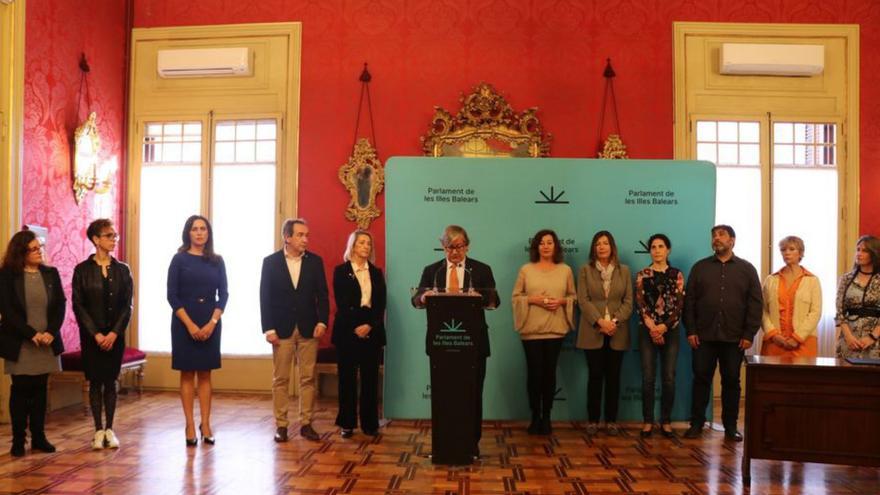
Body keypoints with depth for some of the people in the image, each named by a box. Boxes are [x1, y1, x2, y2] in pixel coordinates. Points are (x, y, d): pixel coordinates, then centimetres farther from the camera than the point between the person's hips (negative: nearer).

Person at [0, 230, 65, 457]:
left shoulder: (51, 273, 7)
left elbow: (60, 305, 3)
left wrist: (51, 332, -11)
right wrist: (31, 334, -16)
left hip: (47, 342, 3)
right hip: (20, 343, -3)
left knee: (40, 389, 8)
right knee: (20, 390, 1)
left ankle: (39, 437, 17)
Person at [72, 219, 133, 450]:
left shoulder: (122, 270, 5)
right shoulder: (82, 270, -1)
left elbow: (127, 305, 2)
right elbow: (78, 305, -4)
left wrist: (114, 333, -9)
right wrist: (95, 334, -11)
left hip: (115, 335, 1)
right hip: (91, 335, -1)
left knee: (110, 382, 5)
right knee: (95, 382, 3)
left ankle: (109, 429, 12)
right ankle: (99, 430, 11)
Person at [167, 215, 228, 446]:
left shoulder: (217, 261, 6)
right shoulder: (179, 259, -1)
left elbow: (223, 294, 2)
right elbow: (172, 295, -6)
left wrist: (212, 323, -10)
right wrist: (190, 324, -14)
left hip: (211, 323, 2)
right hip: (184, 323, -2)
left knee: (205, 374, 6)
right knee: (187, 374, 3)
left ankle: (205, 424, 9)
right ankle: (190, 425, 7)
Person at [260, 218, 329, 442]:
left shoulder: (315, 261, 4)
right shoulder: (271, 261, 0)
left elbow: (322, 295, 4)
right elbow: (265, 297, -2)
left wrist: (322, 321, -7)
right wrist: (268, 329, -7)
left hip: (309, 328, 1)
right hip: (282, 329, -1)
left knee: (308, 379, 5)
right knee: (280, 379, 4)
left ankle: (306, 424, 13)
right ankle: (281, 425, 12)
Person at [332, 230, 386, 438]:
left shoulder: (377, 273, 12)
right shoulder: (341, 271, 3)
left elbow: (381, 304, 5)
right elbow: (341, 303, -5)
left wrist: (370, 325, -10)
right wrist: (356, 327, -13)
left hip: (372, 331, 3)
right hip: (348, 330, -2)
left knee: (370, 377, 3)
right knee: (347, 377, 2)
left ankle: (370, 423, 9)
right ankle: (347, 423, 9)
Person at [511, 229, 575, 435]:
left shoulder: (565, 270, 6)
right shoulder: (526, 269, 2)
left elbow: (573, 296, 11)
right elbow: (516, 296, 3)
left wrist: (561, 301, -9)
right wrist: (532, 299, -13)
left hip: (555, 329, 1)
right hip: (531, 329, -1)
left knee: (550, 373, 4)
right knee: (534, 372, -1)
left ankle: (546, 417, 15)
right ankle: (535, 417, 12)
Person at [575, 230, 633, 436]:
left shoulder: (624, 271, 9)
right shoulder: (585, 270, 4)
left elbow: (628, 301, 3)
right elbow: (583, 300, -4)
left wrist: (615, 321, -12)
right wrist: (600, 321, -16)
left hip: (617, 332, 2)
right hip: (593, 332, -1)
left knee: (613, 377, 5)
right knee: (595, 376, 1)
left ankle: (611, 420, 12)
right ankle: (593, 420, 9)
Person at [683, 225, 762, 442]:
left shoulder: (747, 269, 7)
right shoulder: (700, 267, 8)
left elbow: (755, 304, 2)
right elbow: (689, 301, 5)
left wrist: (749, 334, -5)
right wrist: (690, 331, -4)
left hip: (734, 338, 0)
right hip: (704, 336, 0)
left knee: (731, 381, 7)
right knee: (701, 379, 3)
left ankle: (730, 427, 17)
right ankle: (696, 424, 11)